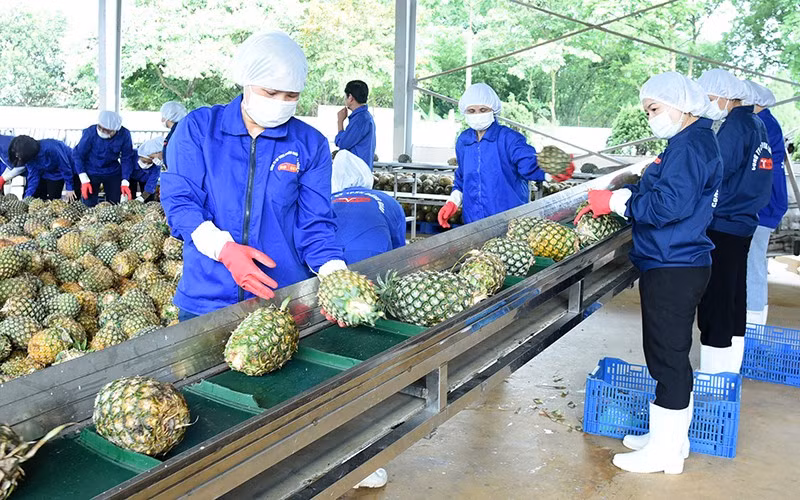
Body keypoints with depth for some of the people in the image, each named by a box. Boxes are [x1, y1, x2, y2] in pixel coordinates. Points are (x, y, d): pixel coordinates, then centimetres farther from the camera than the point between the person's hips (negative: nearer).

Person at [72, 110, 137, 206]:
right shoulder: (90, 132, -23)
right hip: (91, 172, -1)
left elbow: (127, 159, -6)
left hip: (113, 173, 2)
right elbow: (78, 155, -12)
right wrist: (84, 180, -17)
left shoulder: (124, 134, -19)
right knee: (89, 205, 0)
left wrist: (125, 182, -13)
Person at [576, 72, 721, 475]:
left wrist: (617, 201, -16)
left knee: (667, 355, -1)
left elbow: (669, 205, -26)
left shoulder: (690, 146, -17)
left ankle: (665, 451, 12)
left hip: (673, 270, -11)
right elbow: (656, 190, 18)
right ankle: (672, 437, 33)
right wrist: (608, 200, 5)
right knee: (672, 354, 19)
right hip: (675, 264, 11)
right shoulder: (691, 142, 16)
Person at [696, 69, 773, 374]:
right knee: (734, 301, 17)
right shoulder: (755, 124, 14)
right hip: (742, 225, 10)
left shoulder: (736, 125, -14)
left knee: (714, 305, -4)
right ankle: (729, 372, 29)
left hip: (722, 226, -10)